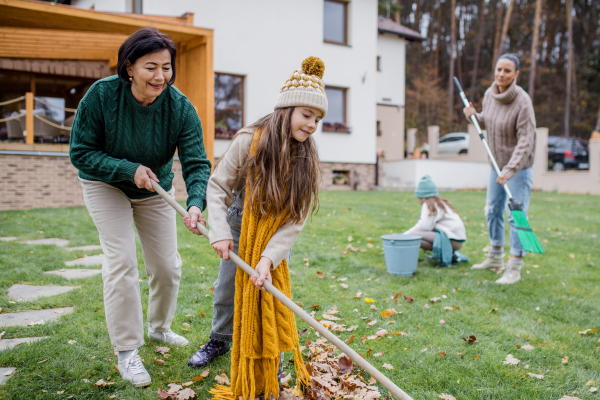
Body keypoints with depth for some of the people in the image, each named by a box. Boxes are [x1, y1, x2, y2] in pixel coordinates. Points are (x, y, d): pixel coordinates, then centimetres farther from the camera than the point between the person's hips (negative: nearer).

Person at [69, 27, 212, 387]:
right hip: (106, 186, -2)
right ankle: (127, 351, 1)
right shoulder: (102, 95, -26)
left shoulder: (180, 107, -23)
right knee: (122, 262, -13)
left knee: (167, 265, 6)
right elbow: (81, 153, -19)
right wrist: (129, 170, -31)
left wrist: (196, 203, -47)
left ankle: (159, 328, 34)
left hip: (156, 189, 3)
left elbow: (196, 163, -29)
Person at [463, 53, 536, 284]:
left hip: (519, 166, -7)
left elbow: (525, 141, -25)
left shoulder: (522, 102, -23)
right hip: (497, 163, 7)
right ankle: (495, 258, 32)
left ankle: (515, 268, 4)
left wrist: (510, 170, -33)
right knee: (492, 210, 15)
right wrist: (473, 116, -6)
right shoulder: (489, 94, -3)